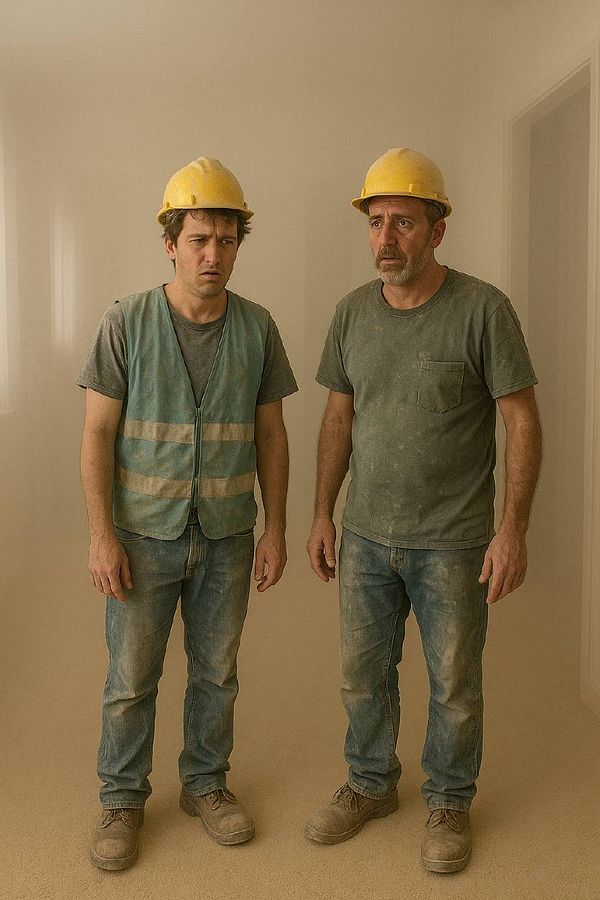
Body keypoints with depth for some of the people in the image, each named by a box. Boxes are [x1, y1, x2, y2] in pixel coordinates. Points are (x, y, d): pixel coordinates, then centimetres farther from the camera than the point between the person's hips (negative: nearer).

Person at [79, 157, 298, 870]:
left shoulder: (256, 327, -1)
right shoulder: (126, 323, -8)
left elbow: (270, 435, 4)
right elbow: (97, 434, -7)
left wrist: (275, 531, 2)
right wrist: (101, 536, -12)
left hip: (227, 537, 2)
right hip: (145, 536, -2)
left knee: (216, 672, 15)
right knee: (131, 678, 8)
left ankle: (206, 783, 34)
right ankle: (122, 798, 28)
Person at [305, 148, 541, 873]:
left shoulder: (482, 309, -11)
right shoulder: (353, 312, 2)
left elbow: (521, 420, -10)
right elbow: (339, 417, 10)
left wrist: (513, 529, -14)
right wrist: (322, 515, 8)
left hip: (452, 541, -4)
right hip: (366, 536, 4)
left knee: (454, 684, 10)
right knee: (364, 672, 16)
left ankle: (449, 803, 32)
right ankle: (370, 785, 38)